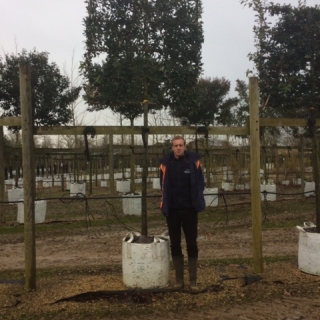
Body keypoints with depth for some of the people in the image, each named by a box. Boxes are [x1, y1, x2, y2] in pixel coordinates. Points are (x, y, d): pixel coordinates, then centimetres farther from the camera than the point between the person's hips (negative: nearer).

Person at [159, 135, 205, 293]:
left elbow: (199, 182, 0)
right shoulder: (165, 162, -3)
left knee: (192, 244, 5)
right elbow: (163, 185, 4)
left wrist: (198, 202, -7)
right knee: (175, 245, 9)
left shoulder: (193, 160, -5)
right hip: (172, 210, 1)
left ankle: (193, 281, 14)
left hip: (189, 209, -1)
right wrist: (165, 204, -2)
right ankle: (179, 279, 22)